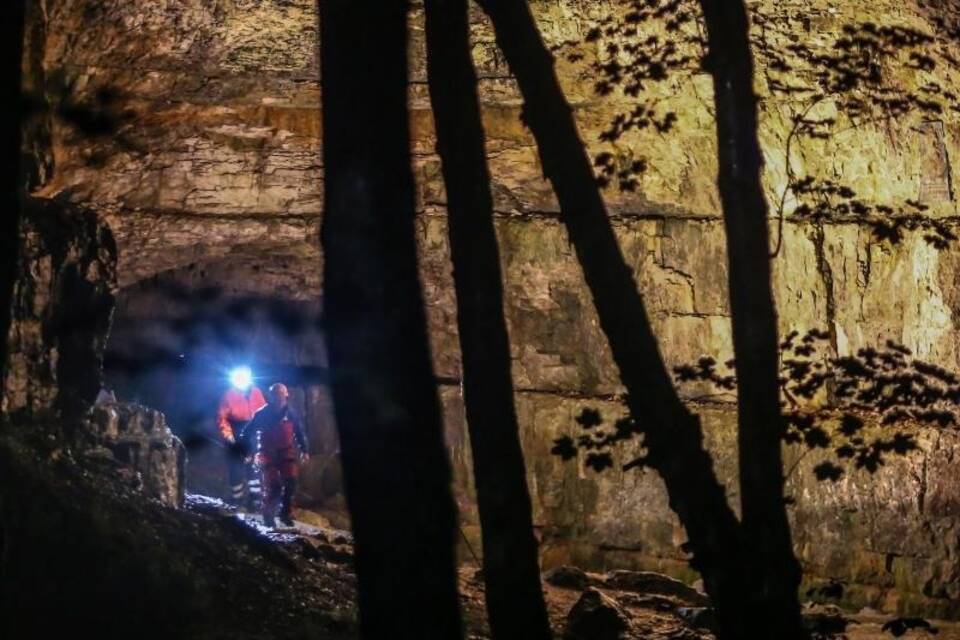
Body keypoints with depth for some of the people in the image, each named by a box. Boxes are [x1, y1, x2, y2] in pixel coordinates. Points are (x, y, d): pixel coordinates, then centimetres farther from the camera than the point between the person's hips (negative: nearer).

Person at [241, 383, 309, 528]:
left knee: (291, 481, -12)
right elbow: (249, 432, -1)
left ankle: (286, 513, 5)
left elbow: (299, 432, 13)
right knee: (272, 486, -10)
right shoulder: (262, 415, -8)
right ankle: (268, 516, 8)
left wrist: (304, 450, 11)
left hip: (287, 452, 3)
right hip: (269, 454, -2)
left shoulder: (290, 414, 1)